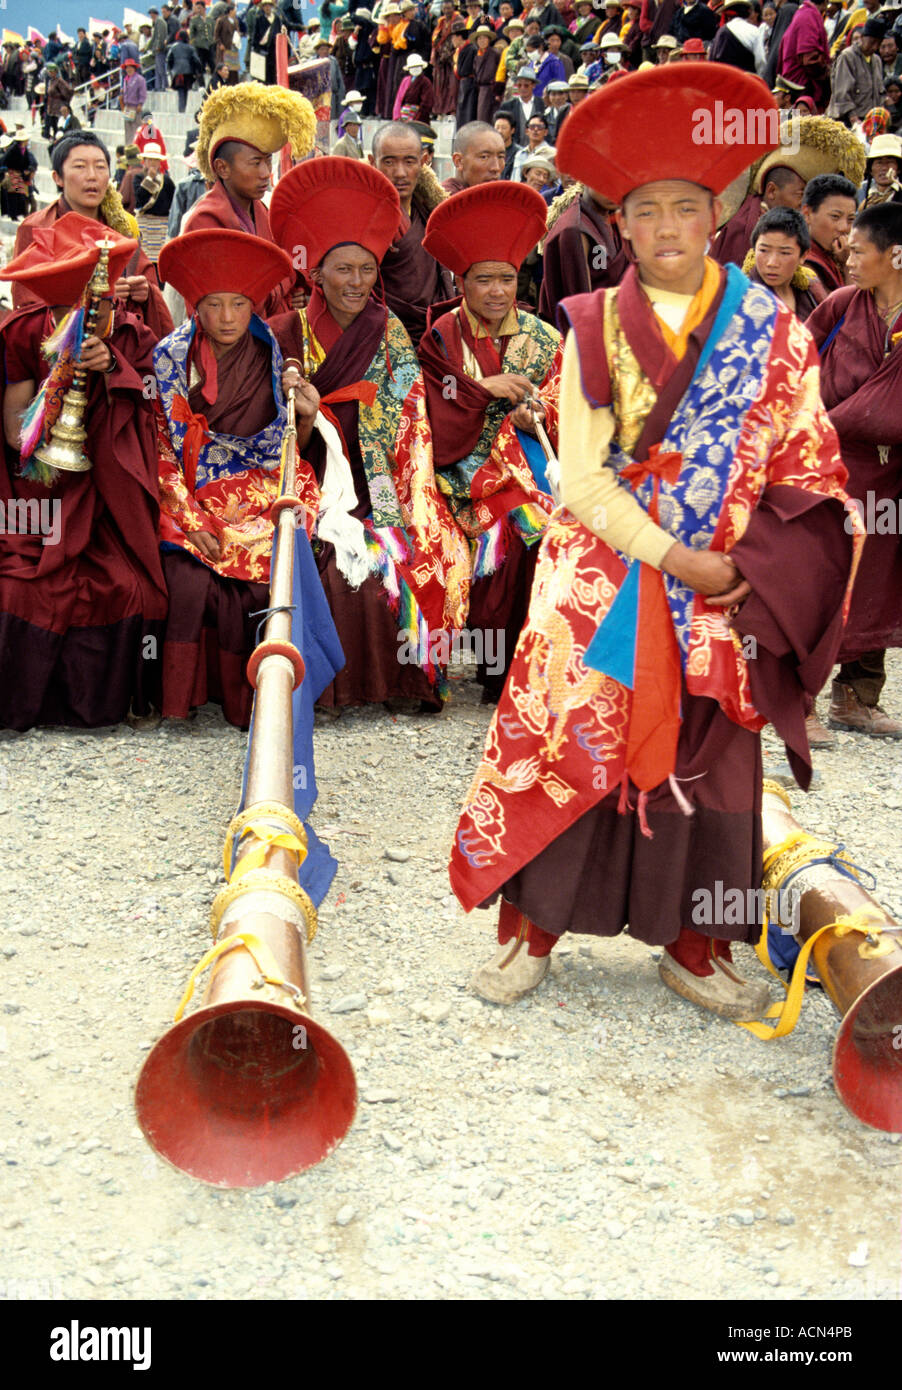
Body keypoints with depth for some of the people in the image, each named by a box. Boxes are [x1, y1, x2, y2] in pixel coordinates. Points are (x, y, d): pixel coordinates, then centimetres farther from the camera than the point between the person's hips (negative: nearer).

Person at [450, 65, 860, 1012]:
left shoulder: (771, 330, 3)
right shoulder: (593, 330, 1)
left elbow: (808, 471, 1)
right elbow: (582, 478, -5)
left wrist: (754, 571, -13)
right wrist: (674, 557, -14)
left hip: (723, 588, 1)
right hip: (603, 576, -1)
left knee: (705, 751, 8)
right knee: (567, 741, 0)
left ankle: (692, 946, 22)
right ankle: (529, 930, 16)